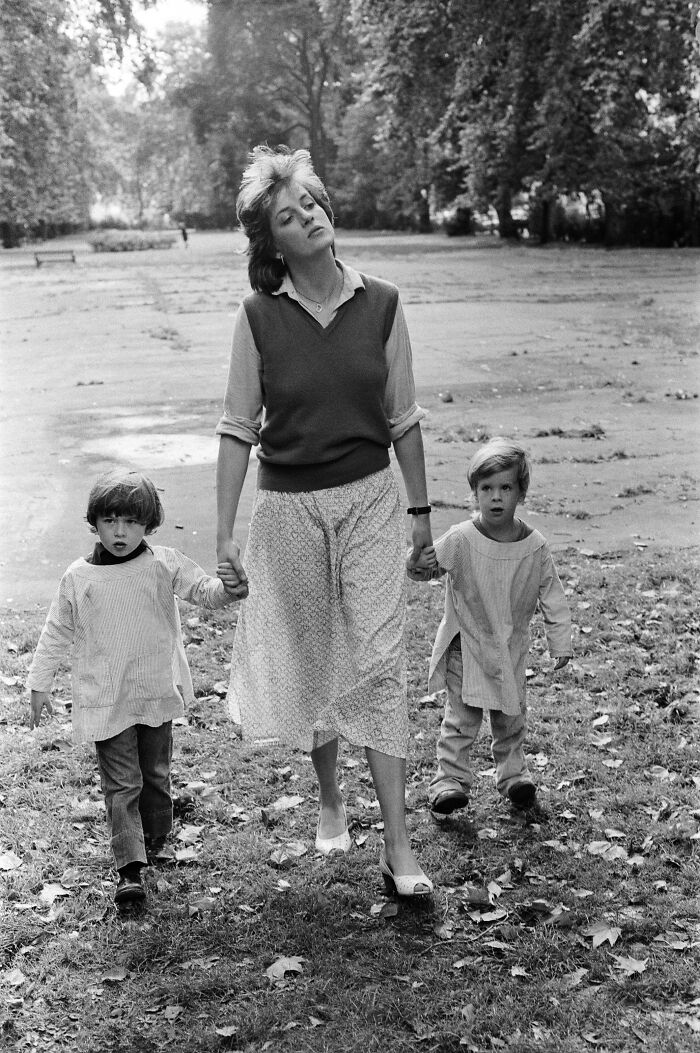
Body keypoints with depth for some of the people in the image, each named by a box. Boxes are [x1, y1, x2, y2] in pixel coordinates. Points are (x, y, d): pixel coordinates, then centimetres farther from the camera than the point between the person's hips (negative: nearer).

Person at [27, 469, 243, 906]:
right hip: (105, 701, -1)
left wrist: (228, 587, -33)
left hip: (157, 693, 1)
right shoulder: (78, 578, -1)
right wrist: (40, 685, 9)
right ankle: (131, 870, -9)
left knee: (155, 776, 16)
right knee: (122, 784, -5)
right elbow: (56, 634, 8)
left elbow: (206, 591, -9)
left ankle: (154, 844, 36)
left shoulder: (164, 565, -4)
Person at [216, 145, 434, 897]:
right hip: (288, 505, 0)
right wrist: (225, 535, -3)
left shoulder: (380, 305, -3)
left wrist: (420, 508, 9)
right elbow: (238, 428, -1)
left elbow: (402, 418, 5)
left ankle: (397, 846, 0)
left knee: (379, 663, -5)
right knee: (310, 660, 12)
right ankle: (329, 800, 35)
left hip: (370, 498, 0)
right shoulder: (258, 316, -5)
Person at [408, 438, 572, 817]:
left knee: (511, 719, 14)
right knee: (461, 717, -1)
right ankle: (450, 778, 10)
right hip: (466, 645, -2)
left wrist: (560, 644, 3)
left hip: (511, 648, 3)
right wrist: (419, 564, -37)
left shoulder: (535, 547, -8)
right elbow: (425, 565, -13)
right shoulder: (460, 540, -16)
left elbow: (552, 598, 1)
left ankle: (513, 774, 32)